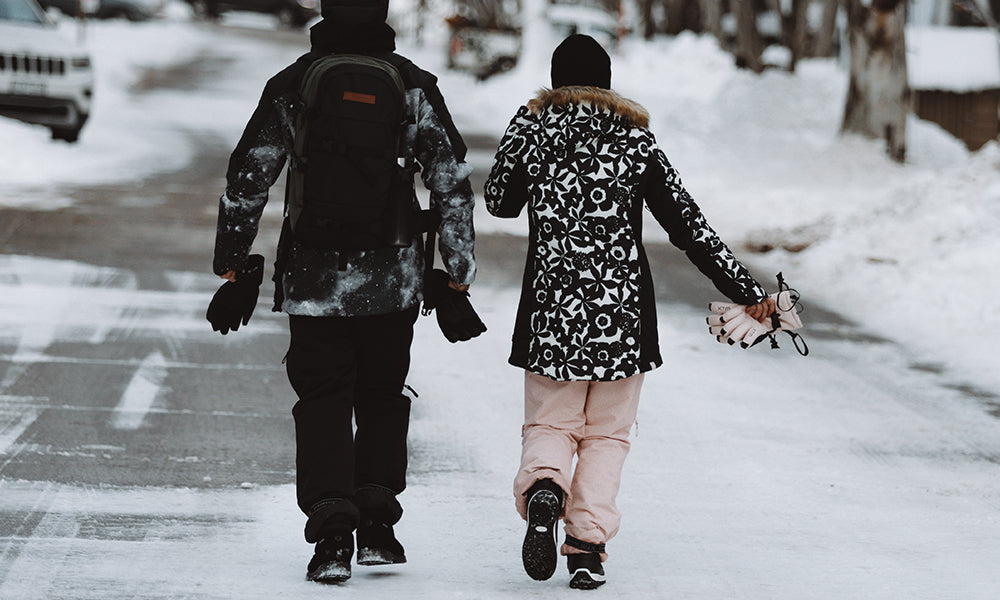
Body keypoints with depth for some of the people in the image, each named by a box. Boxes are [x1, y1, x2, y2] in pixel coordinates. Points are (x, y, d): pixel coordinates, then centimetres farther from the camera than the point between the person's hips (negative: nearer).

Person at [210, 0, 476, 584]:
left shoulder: (291, 85, -1)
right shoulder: (413, 85, 0)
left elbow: (247, 177, 0)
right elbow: (453, 178, -1)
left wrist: (232, 262, 10)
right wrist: (459, 267, 7)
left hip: (313, 279, -1)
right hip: (392, 282, 1)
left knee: (323, 403, 4)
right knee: (382, 397, 16)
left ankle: (332, 537, -7)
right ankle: (377, 524, 10)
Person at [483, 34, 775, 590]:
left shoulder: (531, 126, 0)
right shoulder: (634, 138, -1)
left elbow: (499, 202, 16)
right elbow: (688, 226, -3)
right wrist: (746, 292, 0)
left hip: (550, 311, 0)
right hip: (622, 313, 0)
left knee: (549, 424, 12)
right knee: (606, 434, 12)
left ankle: (542, 487, -19)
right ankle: (587, 545, 1)